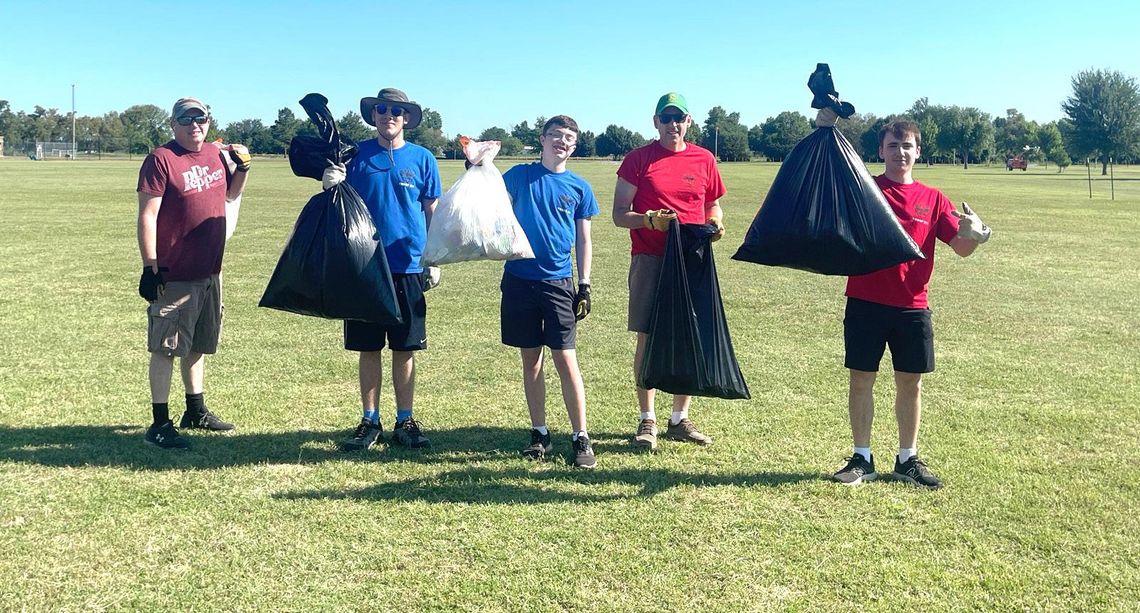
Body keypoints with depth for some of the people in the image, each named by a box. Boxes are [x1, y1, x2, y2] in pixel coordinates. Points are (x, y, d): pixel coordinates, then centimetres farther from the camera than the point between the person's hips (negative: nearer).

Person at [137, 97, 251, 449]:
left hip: (209, 271, 7)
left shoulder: (217, 155, 10)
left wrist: (242, 166, 8)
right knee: (166, 347, -2)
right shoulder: (161, 160, -11)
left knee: (197, 344, 18)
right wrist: (150, 267, -19)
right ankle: (160, 424, 5)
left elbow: (230, 194, 27)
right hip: (173, 274, -7)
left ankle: (196, 412, 32)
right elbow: (147, 215, -14)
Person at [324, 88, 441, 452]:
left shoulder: (422, 159, 4)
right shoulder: (356, 155, 4)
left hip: (408, 268, 0)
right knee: (368, 349, 7)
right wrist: (330, 186, -16)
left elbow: (432, 212, 8)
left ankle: (405, 422, 17)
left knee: (405, 349, 6)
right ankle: (370, 422, 18)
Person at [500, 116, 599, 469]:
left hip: (558, 282, -1)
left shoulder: (578, 187, 5)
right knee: (531, 359, 8)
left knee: (565, 359, -5)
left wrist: (584, 286, 2)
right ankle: (539, 434, 18)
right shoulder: (520, 175, 5)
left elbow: (584, 240, 8)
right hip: (519, 278, 1)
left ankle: (581, 438, 3)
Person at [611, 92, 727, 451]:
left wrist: (715, 224, -2)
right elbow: (619, 214, 0)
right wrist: (649, 219, -18)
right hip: (650, 260, -3)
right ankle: (647, 421, 10)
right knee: (648, 338, -1)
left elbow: (714, 206, 21)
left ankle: (680, 419, 18)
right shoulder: (638, 159, 1)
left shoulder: (704, 160, 10)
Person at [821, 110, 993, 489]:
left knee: (910, 382, 8)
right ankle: (862, 458, 16)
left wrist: (974, 234, -19)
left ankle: (908, 459, 22)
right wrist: (824, 132, -19)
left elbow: (961, 248, 4)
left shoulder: (933, 199, 7)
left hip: (912, 306, 2)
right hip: (865, 302, -2)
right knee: (861, 378, 3)